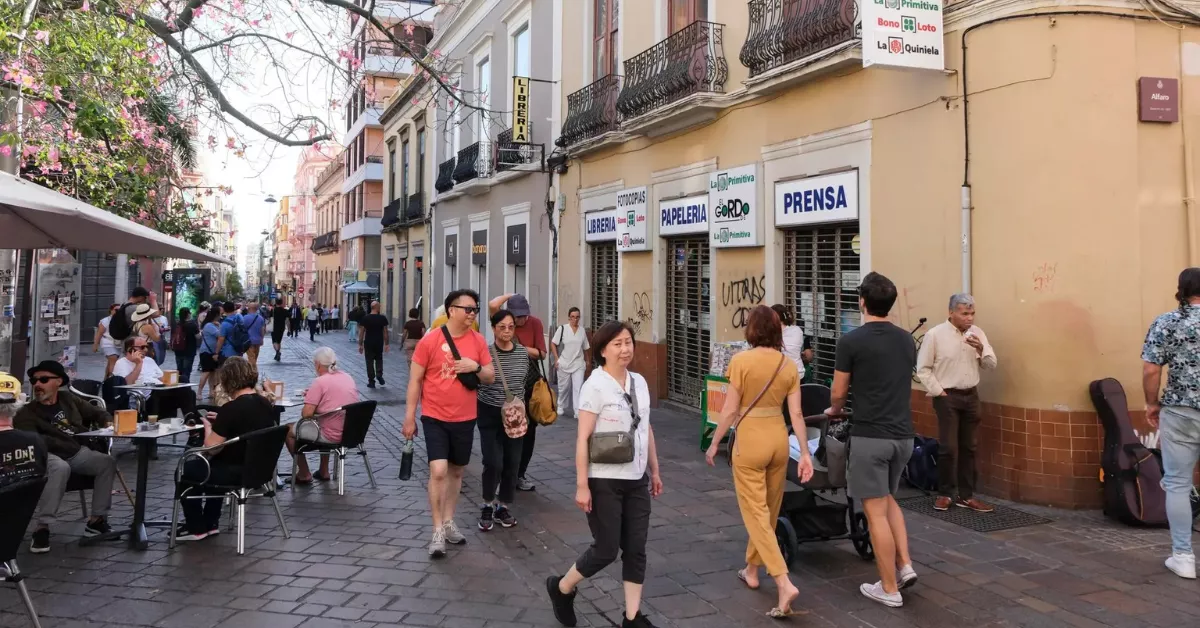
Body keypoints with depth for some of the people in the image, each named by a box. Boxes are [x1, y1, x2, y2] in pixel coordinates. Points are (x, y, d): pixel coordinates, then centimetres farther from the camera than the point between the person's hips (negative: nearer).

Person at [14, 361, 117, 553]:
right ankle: (42, 527, -35)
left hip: (78, 452, 5)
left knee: (107, 461, -21)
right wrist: (65, 444, -24)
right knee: (60, 468, -38)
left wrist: (108, 423, 2)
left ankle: (97, 519, -12)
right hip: (49, 455, -5)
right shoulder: (26, 413, 2)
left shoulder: (69, 399, 16)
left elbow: (99, 414, 24)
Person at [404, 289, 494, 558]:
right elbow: (415, 380, -5)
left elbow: (491, 377, 7)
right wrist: (409, 417, -5)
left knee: (456, 471, 14)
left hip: (465, 418, 4)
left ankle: (449, 522, 31)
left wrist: (476, 367, -15)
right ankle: (437, 530, 1)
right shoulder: (430, 341, -11)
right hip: (435, 417, -4)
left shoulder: (478, 341, 0)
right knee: (438, 471, -12)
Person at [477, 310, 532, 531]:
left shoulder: (523, 353, 2)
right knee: (493, 463, -8)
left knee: (512, 463, 6)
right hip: (490, 415, -4)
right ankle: (487, 506, 15)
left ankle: (504, 507, 24)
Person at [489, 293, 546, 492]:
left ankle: (520, 474, 22)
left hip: (529, 384, 3)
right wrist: (510, 295, -13)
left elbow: (541, 353, -6)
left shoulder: (535, 323, -4)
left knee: (528, 431, 9)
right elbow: (492, 305, -29)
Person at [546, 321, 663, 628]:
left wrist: (655, 470, 15)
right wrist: (582, 485, -19)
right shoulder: (595, 386, -15)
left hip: (636, 479, 6)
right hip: (605, 481, -6)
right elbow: (583, 437, -16)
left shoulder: (639, 382, 5)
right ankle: (561, 588, 27)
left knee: (635, 549, 9)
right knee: (606, 549, 2)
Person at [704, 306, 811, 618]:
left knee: (756, 513, 0)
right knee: (768, 510, 19)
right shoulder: (789, 365, 1)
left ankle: (784, 583, -11)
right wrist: (805, 453, 3)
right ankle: (752, 570, 35)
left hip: (750, 439, -5)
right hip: (779, 438, 6)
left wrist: (714, 443, -1)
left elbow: (730, 410, -11)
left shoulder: (741, 361, -13)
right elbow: (796, 413, -1)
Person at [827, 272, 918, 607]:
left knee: (875, 511, 1)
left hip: (871, 436, -7)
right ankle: (905, 564, 16)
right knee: (887, 498, 26)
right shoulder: (907, 340, 9)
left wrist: (834, 410, 20)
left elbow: (839, 392, -4)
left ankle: (889, 589, 8)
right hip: (903, 434, 7)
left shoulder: (851, 341, -11)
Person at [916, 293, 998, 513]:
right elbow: (923, 369, -8)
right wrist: (938, 392, -11)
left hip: (971, 396, 5)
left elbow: (991, 364, 5)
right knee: (948, 448, -4)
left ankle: (965, 495, 18)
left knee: (969, 448, 9)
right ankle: (945, 494, 12)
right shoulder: (935, 335, -10)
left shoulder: (977, 333, 4)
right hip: (947, 397, -5)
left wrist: (981, 349, -14)